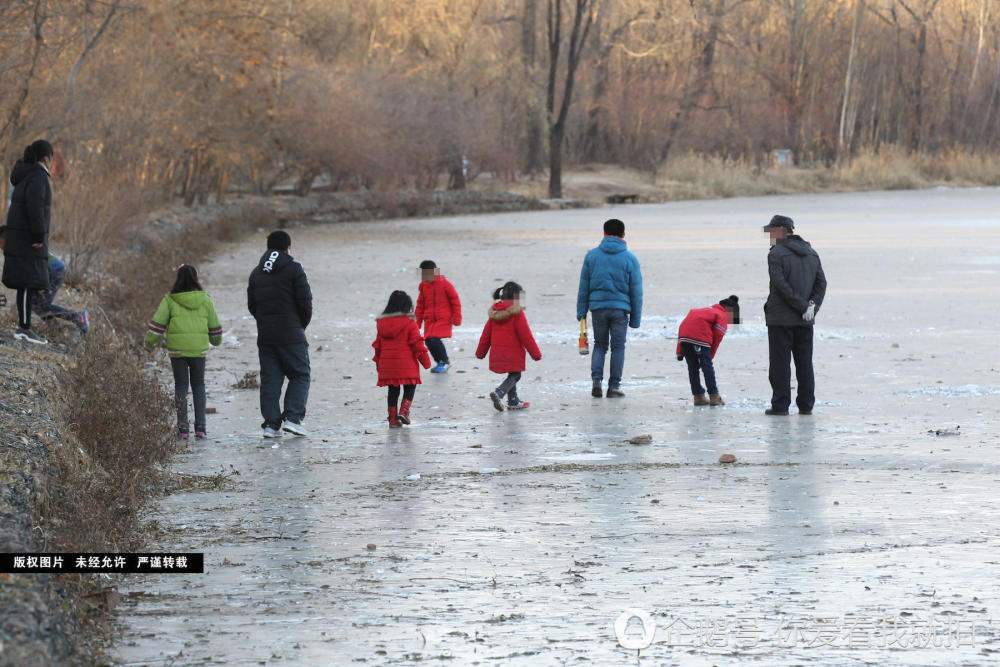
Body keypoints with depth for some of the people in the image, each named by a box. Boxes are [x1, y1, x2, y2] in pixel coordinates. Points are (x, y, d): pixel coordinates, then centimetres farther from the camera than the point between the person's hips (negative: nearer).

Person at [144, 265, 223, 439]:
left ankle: (182, 426, 1)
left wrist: (149, 341, 11)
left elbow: (158, 323, -3)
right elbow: (214, 325, 11)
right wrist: (216, 340, 30)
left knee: (181, 386, 8)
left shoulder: (170, 300, -3)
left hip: (177, 350, -1)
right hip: (199, 349, 1)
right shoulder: (205, 300, 3)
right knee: (198, 385, 12)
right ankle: (200, 426, 4)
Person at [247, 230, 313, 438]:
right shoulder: (294, 269, -5)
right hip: (291, 335, -5)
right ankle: (292, 418, -10)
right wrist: (302, 325, 6)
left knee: (269, 379, 7)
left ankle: (271, 423, 1)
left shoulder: (257, 273, 12)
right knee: (300, 376, 3)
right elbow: (305, 302, -9)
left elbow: (251, 305, 12)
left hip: (265, 335, 5)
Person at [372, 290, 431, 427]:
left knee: (393, 391, 12)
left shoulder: (381, 323, 9)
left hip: (387, 364, 4)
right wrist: (425, 361, 3)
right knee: (409, 388, 8)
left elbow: (378, 345, 14)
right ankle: (404, 411, -11)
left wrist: (378, 362, 23)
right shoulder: (409, 323, -7)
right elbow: (417, 344, -6)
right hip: (406, 364, -4)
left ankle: (393, 419, 11)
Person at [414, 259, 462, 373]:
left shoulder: (444, 284, -7)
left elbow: (455, 301, -2)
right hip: (429, 320, 6)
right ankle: (441, 363, 20)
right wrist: (417, 321, 16)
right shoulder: (424, 286, 8)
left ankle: (444, 362, 2)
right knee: (429, 341, -1)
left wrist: (457, 318, -4)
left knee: (434, 340, -19)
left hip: (443, 319, -6)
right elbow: (420, 305, 17)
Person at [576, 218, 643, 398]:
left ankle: (596, 379, -4)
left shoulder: (592, 256, 3)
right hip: (620, 308, -1)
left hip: (598, 307, 1)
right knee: (618, 347, 7)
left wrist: (581, 311, 10)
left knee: (600, 344, 15)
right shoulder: (630, 259, -1)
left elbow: (583, 287, 4)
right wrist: (635, 318, 6)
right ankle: (614, 386, 7)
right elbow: (636, 291, 1)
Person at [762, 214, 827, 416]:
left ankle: (780, 404, -3)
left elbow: (781, 285, -17)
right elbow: (821, 283, 7)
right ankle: (806, 405, 9)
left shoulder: (776, 254, -8)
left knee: (780, 363, -2)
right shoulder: (811, 254, 13)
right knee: (805, 363, 9)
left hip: (781, 318, -6)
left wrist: (803, 306, -14)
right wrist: (812, 306, -2)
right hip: (805, 322, 6)